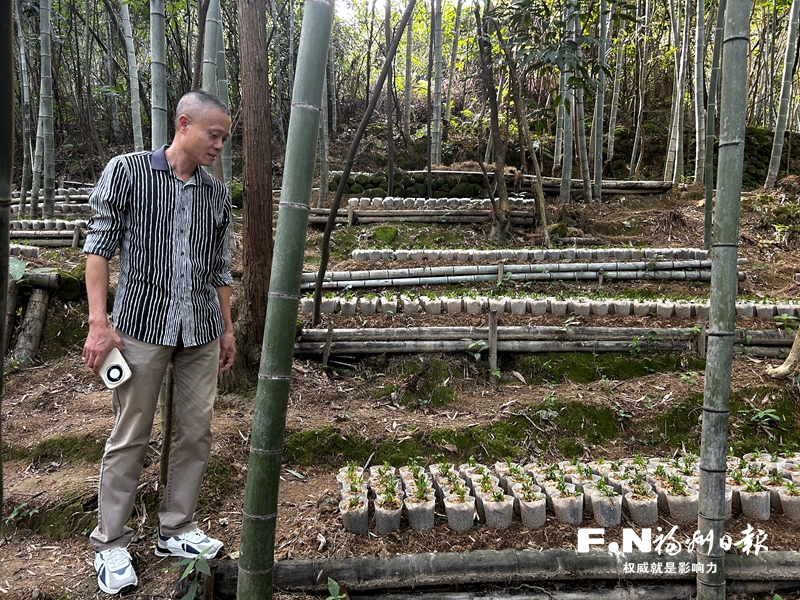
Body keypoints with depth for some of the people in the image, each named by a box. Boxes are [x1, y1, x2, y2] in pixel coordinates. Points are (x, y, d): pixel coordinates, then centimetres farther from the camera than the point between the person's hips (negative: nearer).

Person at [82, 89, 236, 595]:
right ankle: (110, 544, 18)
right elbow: (100, 246, -3)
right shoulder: (127, 171, -1)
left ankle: (176, 530, 24)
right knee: (130, 437, 2)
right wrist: (99, 322, -10)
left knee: (197, 431, 8)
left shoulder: (217, 194, 11)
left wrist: (228, 328, 15)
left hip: (202, 331, 5)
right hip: (143, 325, -4)